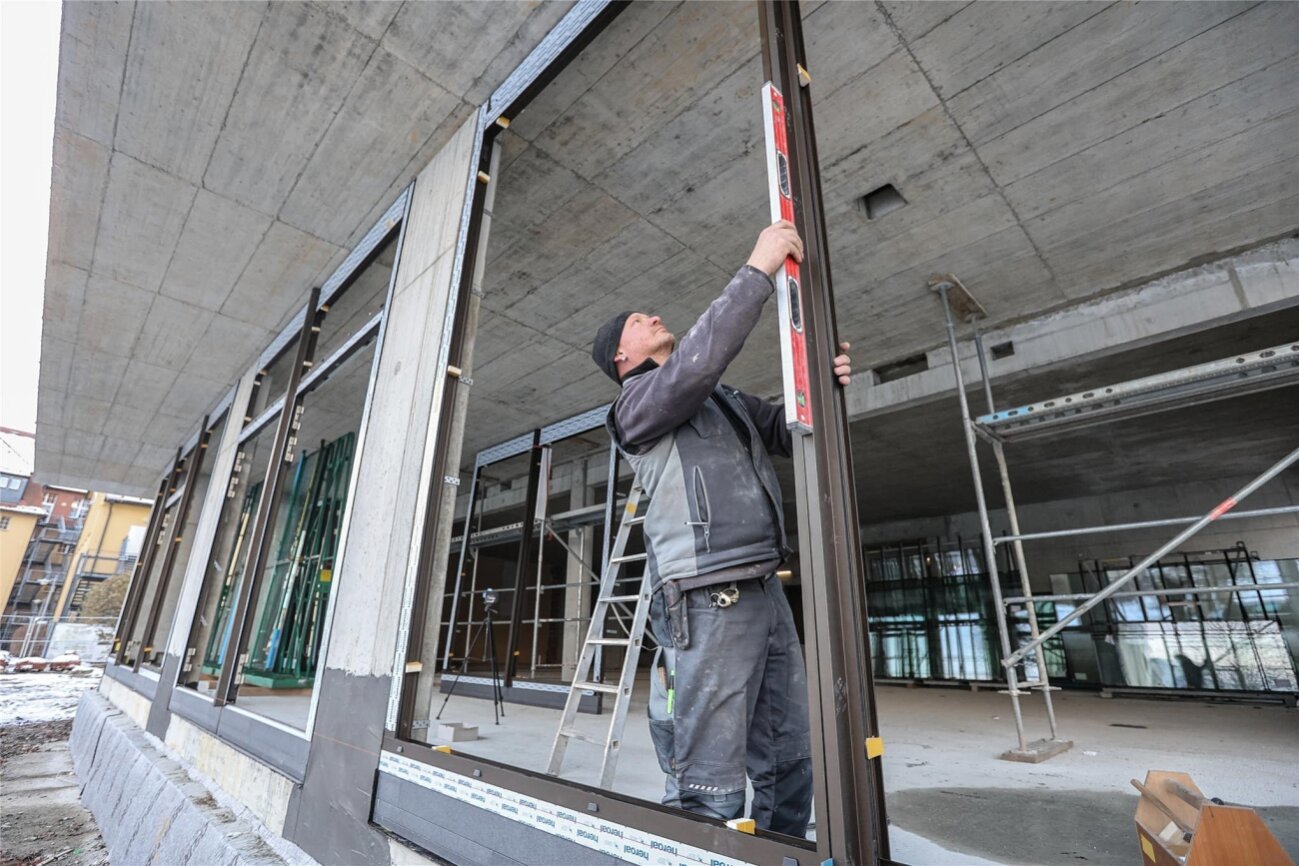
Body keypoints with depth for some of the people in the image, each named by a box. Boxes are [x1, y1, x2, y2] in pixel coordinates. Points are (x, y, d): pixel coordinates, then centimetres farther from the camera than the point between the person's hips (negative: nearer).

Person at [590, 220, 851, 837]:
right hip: (709, 603, -8)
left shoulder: (727, 401, 24)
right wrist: (759, 268, -13)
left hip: (765, 593, 8)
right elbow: (700, 357, -20)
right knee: (711, 793, -4)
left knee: (789, 770, 14)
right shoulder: (637, 402, 0)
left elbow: (789, 432, 25)